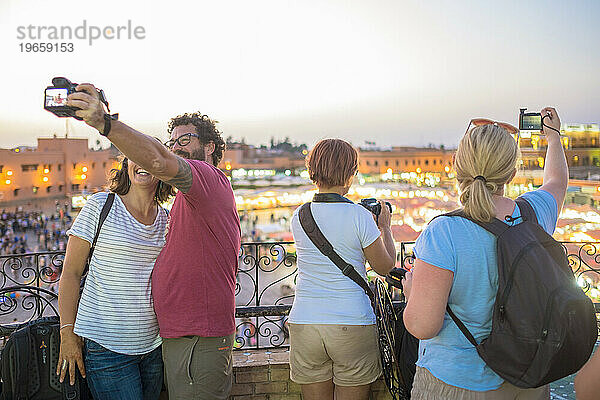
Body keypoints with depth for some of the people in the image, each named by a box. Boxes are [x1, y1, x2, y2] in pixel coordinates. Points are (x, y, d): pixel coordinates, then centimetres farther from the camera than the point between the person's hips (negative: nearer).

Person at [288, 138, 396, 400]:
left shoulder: (298, 217, 1)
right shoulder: (359, 215, -11)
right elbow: (384, 266, 1)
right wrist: (385, 227, 16)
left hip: (304, 324, 3)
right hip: (352, 325, -3)